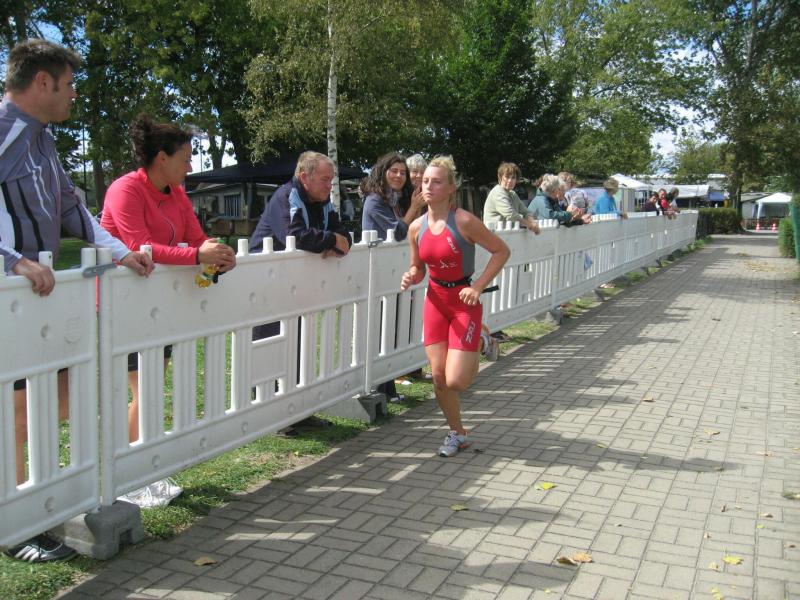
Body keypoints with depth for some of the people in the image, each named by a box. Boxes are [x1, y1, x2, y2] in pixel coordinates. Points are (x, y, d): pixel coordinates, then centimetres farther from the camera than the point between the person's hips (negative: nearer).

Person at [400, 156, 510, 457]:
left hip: (464, 301, -4)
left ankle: (477, 343, 23)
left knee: (455, 382, -9)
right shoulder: (417, 228, -1)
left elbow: (501, 251, -10)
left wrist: (478, 287, -16)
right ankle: (457, 433, 25)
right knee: (438, 378, 2)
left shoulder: (464, 221, -17)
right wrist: (410, 277, -10)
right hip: (435, 300, 5)